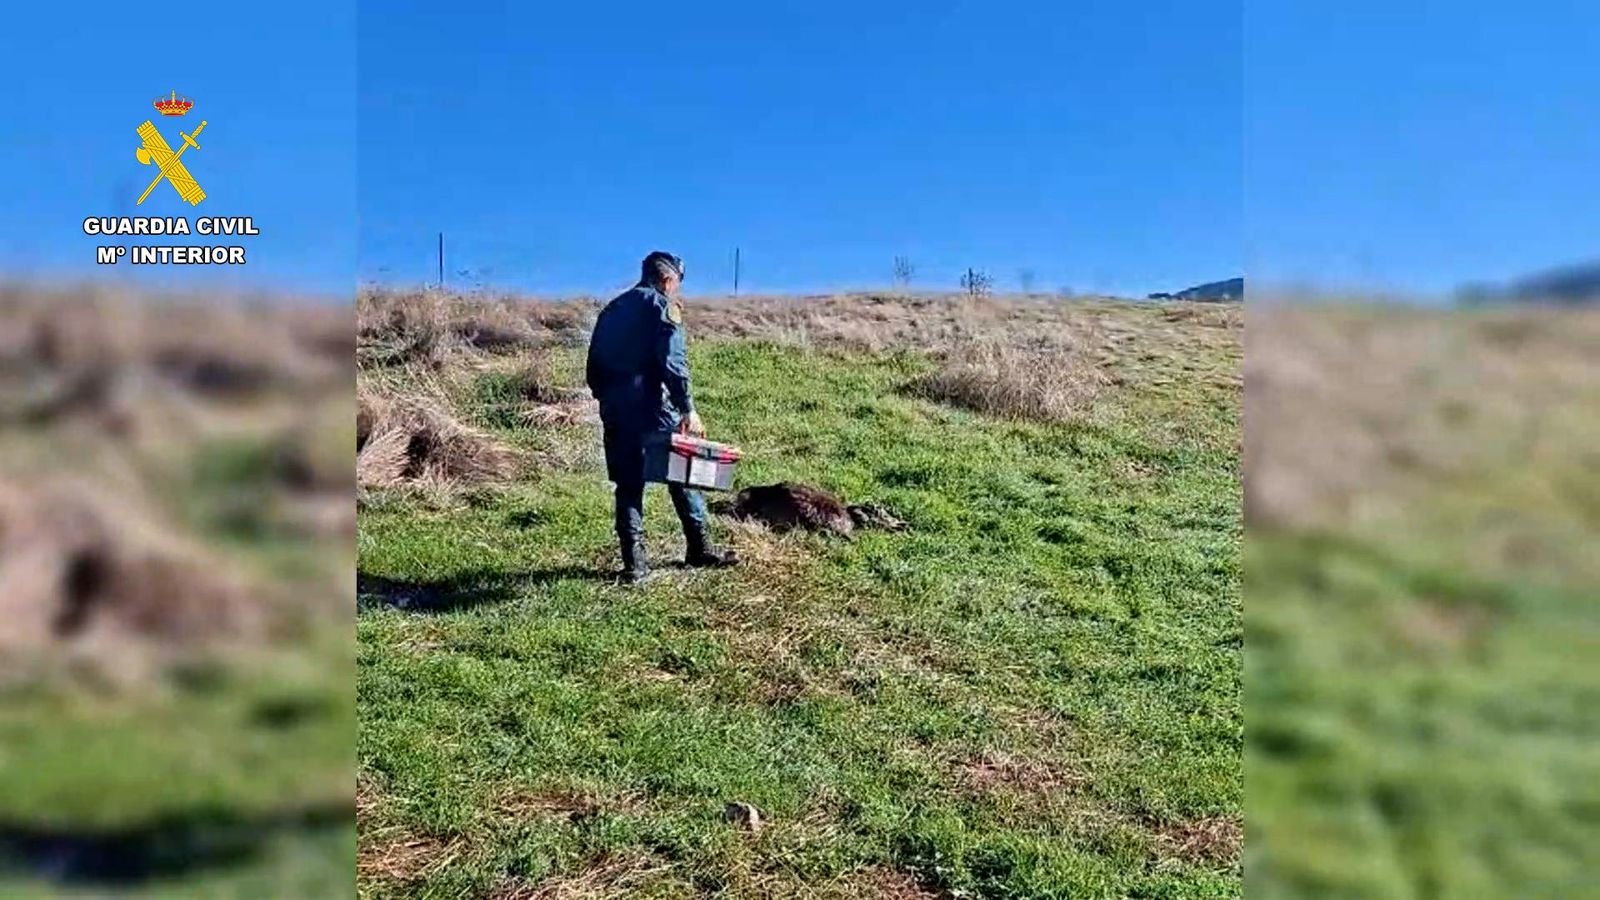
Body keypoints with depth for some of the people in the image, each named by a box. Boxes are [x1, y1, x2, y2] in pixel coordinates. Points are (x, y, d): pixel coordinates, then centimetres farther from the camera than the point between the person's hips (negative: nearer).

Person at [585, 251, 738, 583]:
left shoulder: (611, 310, 20)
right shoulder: (662, 306, -1)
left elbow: (593, 368, 17)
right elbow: (673, 362, -15)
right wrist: (688, 409, -16)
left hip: (614, 412, 6)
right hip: (652, 409, -6)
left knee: (627, 486, 8)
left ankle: (634, 563, 5)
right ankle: (700, 549, 16)